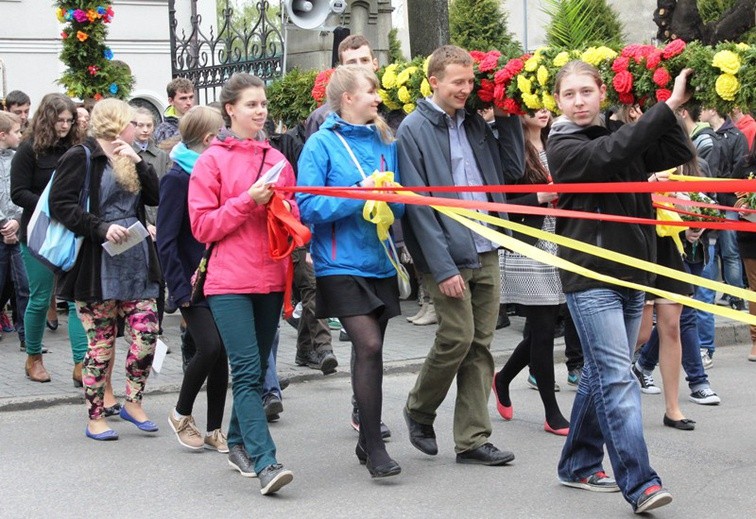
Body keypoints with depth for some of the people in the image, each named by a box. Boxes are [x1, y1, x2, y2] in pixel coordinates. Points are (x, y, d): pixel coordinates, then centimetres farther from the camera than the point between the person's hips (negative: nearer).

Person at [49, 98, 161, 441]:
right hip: (97, 266, -6)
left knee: (146, 335, -1)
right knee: (101, 343, -1)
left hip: (136, 264, 6)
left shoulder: (128, 162, 19)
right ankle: (95, 418, 11)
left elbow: (156, 197, 9)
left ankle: (133, 403, 18)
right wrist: (101, 228, -21)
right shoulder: (80, 158, -5)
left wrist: (138, 163, -3)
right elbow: (60, 205, -13)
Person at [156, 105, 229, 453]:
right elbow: (166, 240, -12)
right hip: (193, 281, -7)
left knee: (221, 352, 6)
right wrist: (181, 289, -16)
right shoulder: (177, 178, -9)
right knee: (210, 346, -17)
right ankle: (181, 414, 6)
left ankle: (214, 429, 16)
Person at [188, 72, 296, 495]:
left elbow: (294, 217, 20)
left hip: (271, 278, 5)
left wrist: (284, 207, -3)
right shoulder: (212, 160, -1)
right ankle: (266, 461, -16)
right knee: (248, 372, -12)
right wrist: (247, 202, -15)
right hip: (230, 281, -5)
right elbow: (203, 226, -5)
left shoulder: (277, 159, 12)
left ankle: (239, 441, 28)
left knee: (257, 369, 13)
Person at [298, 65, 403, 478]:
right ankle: (373, 446, -7)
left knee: (370, 351, 11)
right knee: (368, 345, -16)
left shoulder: (385, 141, 10)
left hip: (380, 261, 6)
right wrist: (358, 194, -17)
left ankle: (367, 440, 23)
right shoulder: (322, 144, -6)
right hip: (341, 264, -5)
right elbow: (308, 206, -12)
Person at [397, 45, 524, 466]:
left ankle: (473, 439, 12)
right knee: (458, 337, -7)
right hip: (449, 256, -6)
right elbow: (418, 205, -11)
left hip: (486, 251, 6)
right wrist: (442, 267, -16)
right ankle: (419, 411, 19)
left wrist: (508, 116, 5)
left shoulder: (475, 123, 12)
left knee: (481, 345, 6)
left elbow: (513, 170, 12)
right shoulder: (414, 129, -6)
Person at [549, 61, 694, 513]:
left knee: (602, 374, 14)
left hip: (632, 272, 7)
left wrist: (669, 111, -2)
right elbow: (612, 154, -23)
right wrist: (669, 105, -22)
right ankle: (640, 484, -15)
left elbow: (679, 154, 6)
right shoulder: (563, 146, -6)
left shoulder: (623, 134, 12)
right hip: (590, 275, -6)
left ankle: (579, 466, 25)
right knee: (617, 378, -13)